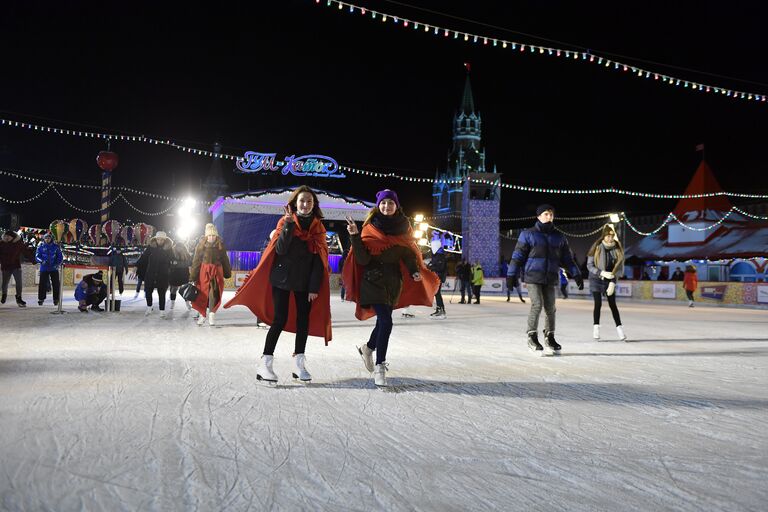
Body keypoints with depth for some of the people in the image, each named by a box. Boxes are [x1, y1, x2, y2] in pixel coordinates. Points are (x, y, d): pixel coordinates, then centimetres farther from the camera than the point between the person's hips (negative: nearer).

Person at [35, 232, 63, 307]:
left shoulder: (56, 246, 3)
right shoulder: (40, 247, 2)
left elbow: (60, 257, 5)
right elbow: (37, 256, 0)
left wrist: (57, 264, -12)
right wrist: (42, 261, -21)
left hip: (54, 268, 1)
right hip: (44, 269, -1)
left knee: (56, 284, 1)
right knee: (42, 284, -4)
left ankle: (56, 299, 11)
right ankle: (41, 299, 8)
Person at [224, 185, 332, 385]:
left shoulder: (318, 227, 5)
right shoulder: (285, 222, -3)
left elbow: (319, 260, 3)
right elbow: (280, 250, -16)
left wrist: (315, 287, -3)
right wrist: (289, 225, -24)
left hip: (304, 282, 4)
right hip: (282, 278, -4)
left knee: (304, 320, 4)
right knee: (280, 320, -8)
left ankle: (299, 364, 12)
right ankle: (265, 365, -4)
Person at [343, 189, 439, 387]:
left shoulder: (403, 227, 4)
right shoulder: (370, 228, -7)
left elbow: (408, 254, 8)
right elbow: (363, 259, -14)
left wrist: (415, 271, -9)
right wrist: (355, 236, -26)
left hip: (394, 282, 5)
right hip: (374, 279, -5)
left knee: (383, 320, 14)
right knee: (386, 322, -16)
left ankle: (368, 348, 42)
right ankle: (380, 366, -8)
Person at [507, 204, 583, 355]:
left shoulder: (559, 238, 13)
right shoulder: (528, 234, 1)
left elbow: (567, 259, 16)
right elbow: (518, 256, -1)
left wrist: (577, 275, 9)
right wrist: (512, 275, -7)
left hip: (550, 279, 4)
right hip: (532, 276, -4)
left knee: (550, 308, 4)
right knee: (537, 305, -14)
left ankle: (550, 337, 19)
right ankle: (532, 336, -1)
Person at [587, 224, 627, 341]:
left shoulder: (617, 249, -5)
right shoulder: (597, 247, -11)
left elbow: (619, 267, -3)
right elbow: (589, 265, -9)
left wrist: (612, 282, -11)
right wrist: (602, 273, -22)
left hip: (610, 280, 2)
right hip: (596, 279, -2)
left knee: (613, 305, 1)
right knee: (598, 304, -5)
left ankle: (619, 328, 7)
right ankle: (596, 327, 7)